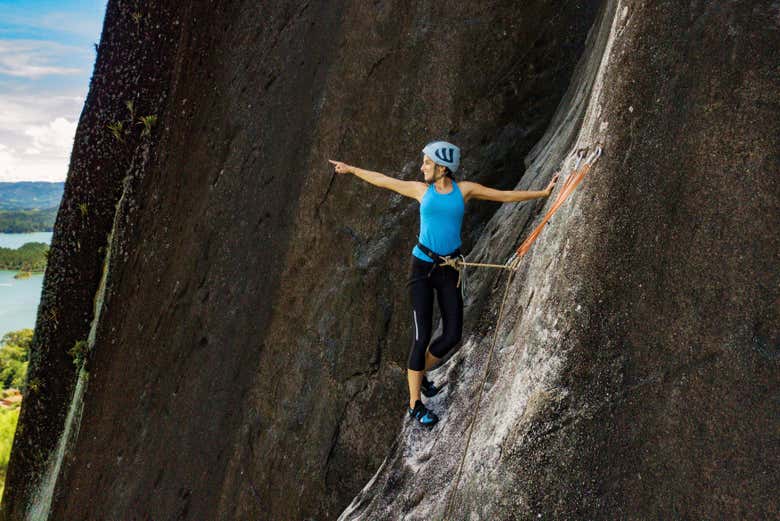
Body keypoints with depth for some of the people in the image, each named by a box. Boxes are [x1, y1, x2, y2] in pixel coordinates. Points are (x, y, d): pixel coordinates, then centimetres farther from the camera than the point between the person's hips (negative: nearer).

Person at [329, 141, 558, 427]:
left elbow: (506, 196, 3)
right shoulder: (422, 190, 0)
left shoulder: (464, 189, 1)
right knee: (422, 336, -5)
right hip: (423, 267, -2)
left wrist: (542, 193, 2)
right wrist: (351, 169, 20)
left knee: (452, 335, 0)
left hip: (450, 269, 2)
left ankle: (419, 373, 30)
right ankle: (415, 403, 8)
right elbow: (383, 180, 11)